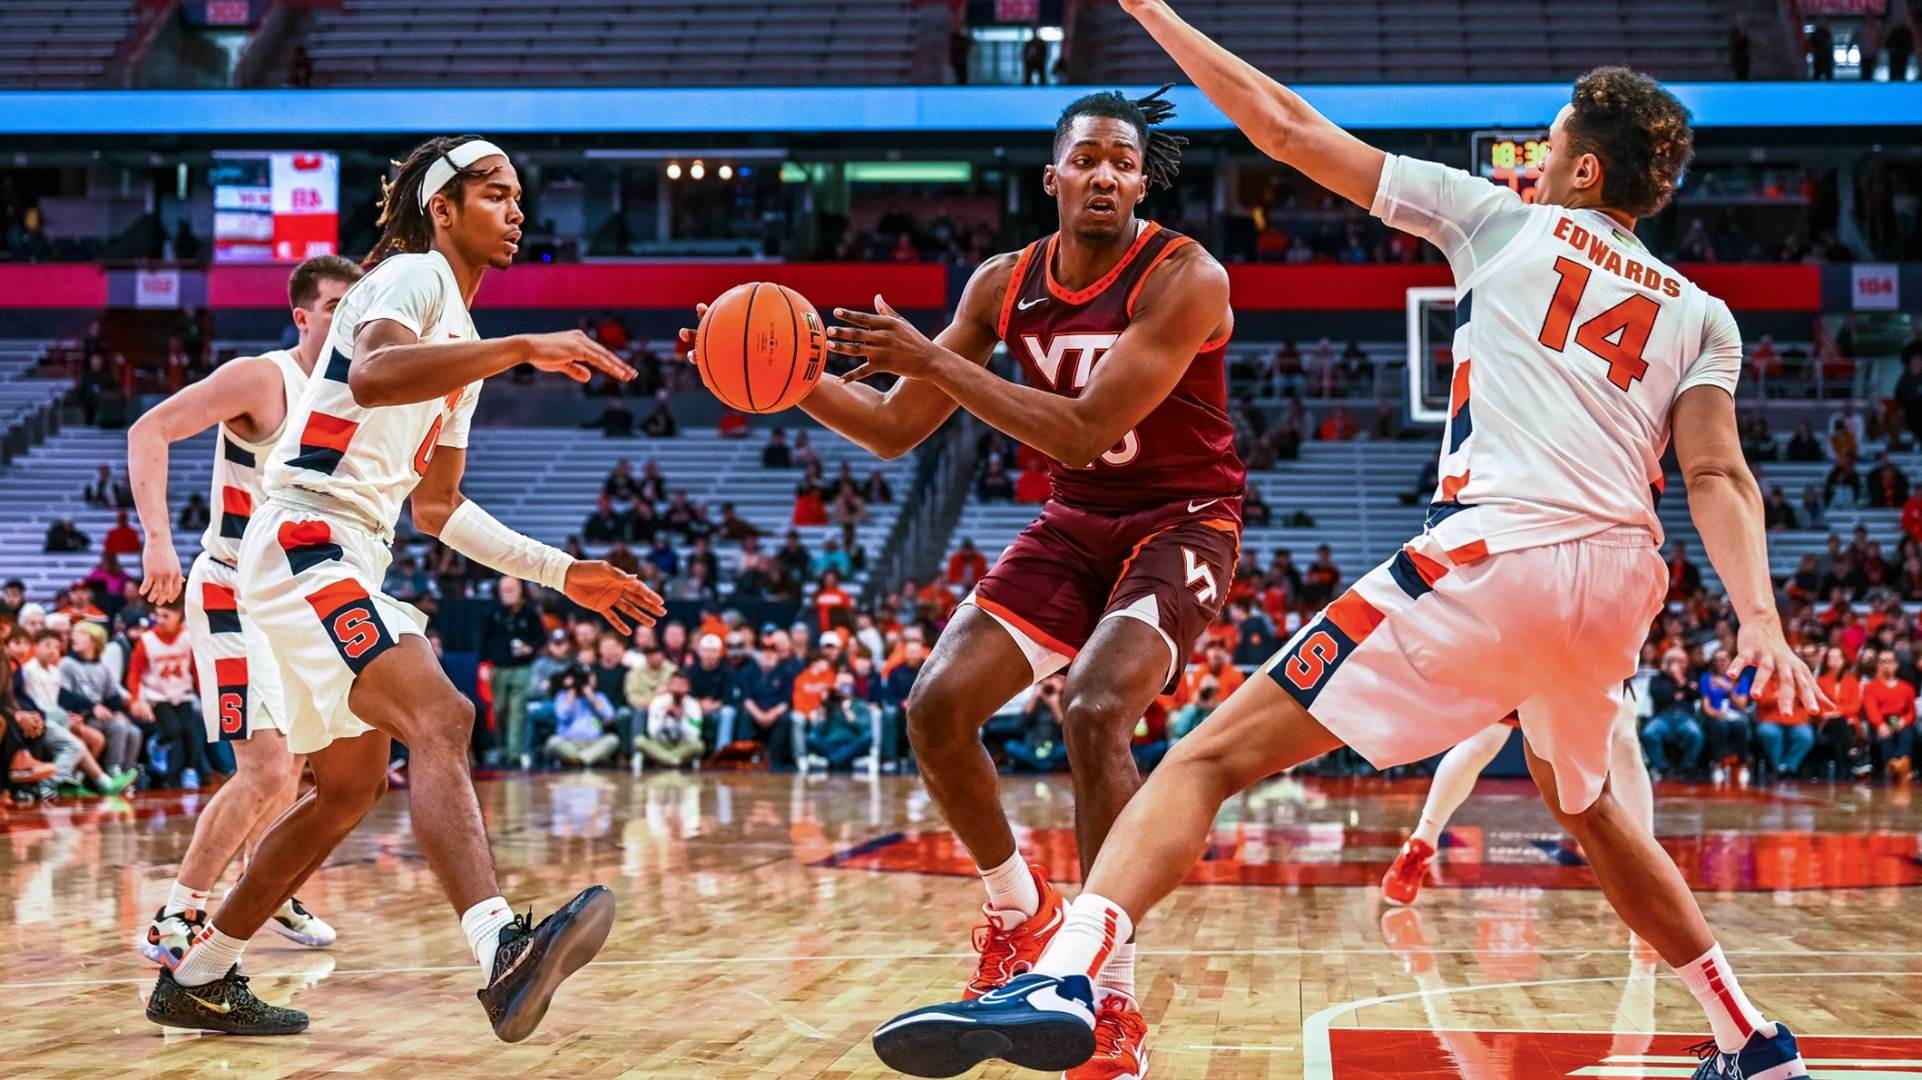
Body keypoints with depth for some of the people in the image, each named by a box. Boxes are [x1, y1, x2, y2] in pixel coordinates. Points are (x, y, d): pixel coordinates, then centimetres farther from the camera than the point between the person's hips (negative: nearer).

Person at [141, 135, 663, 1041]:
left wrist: (563, 574, 21)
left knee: (349, 788, 18)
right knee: (439, 719, -29)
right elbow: (373, 376, -29)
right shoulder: (415, 276, -5)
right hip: (305, 538, -11)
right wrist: (523, 347, -32)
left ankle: (198, 979, 28)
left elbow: (438, 508, 27)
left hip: (343, 559, 11)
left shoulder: (461, 343, 23)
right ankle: (502, 951, -48)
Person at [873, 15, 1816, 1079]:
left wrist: (1153, 13, 23)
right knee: (1581, 805, 34)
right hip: (1625, 578, 6)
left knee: (1214, 756, -9)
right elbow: (1719, 478, 5)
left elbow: (1288, 129, 14)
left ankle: (1063, 978, -31)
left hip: (1500, 550, -6)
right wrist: (1760, 616, -4)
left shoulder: (1507, 220, 14)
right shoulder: (1700, 314, 22)